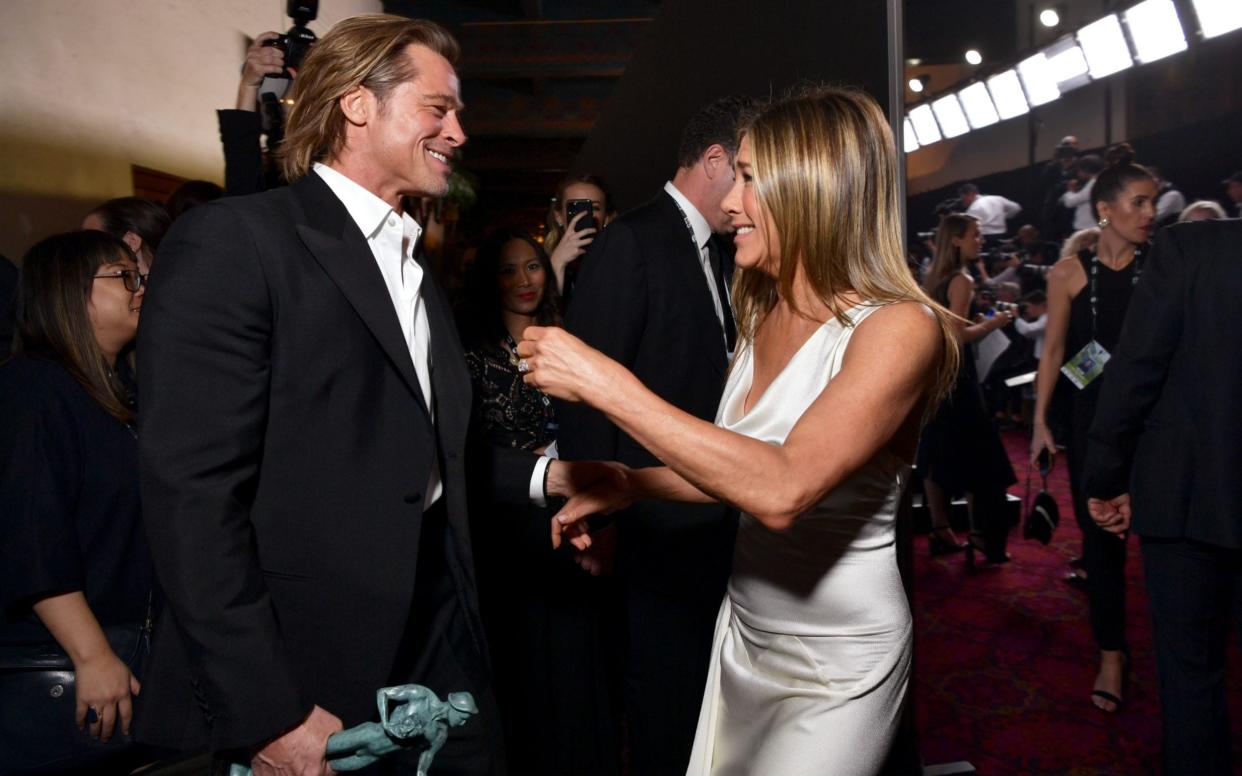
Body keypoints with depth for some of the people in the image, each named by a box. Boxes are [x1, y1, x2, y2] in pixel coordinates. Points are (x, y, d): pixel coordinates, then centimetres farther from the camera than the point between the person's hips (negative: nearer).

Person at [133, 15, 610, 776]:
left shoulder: (416, 267, 15)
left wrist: (543, 474, 6)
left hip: (439, 633, 7)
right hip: (304, 671, -7)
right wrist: (273, 713, -19)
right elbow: (192, 489, -18)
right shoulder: (234, 239, -11)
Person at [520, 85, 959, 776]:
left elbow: (783, 490, -36)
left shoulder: (899, 327, -22)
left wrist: (606, 383, -34)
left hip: (837, 668, -6)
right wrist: (628, 484, -4)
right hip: (744, 634, 7)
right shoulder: (765, 312, 1)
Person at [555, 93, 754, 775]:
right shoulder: (632, 241, -14)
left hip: (717, 520, 8)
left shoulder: (721, 254, 12)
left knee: (708, 687, 20)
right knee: (664, 701, 9)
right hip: (659, 525, -8)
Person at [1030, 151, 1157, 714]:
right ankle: (1111, 653, 19)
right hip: (1094, 415, 0)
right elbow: (1053, 351, 4)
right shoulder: (1069, 275, 1)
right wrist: (1040, 420, 1)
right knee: (1100, 532, 6)